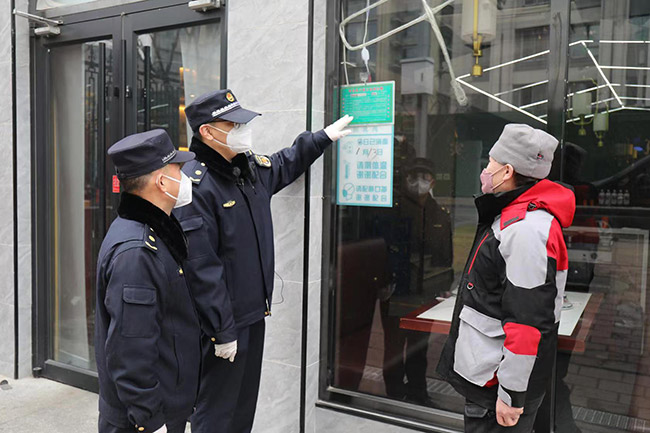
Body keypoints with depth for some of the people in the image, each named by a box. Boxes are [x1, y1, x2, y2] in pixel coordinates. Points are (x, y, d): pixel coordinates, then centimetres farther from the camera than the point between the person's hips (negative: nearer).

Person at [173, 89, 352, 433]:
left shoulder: (252, 167, 6)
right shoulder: (196, 185, -21)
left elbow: (285, 165, 31)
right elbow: (201, 268, -24)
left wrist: (325, 136, 32)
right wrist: (223, 331, -21)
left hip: (255, 312, 9)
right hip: (222, 321, -8)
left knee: (245, 403, 22)